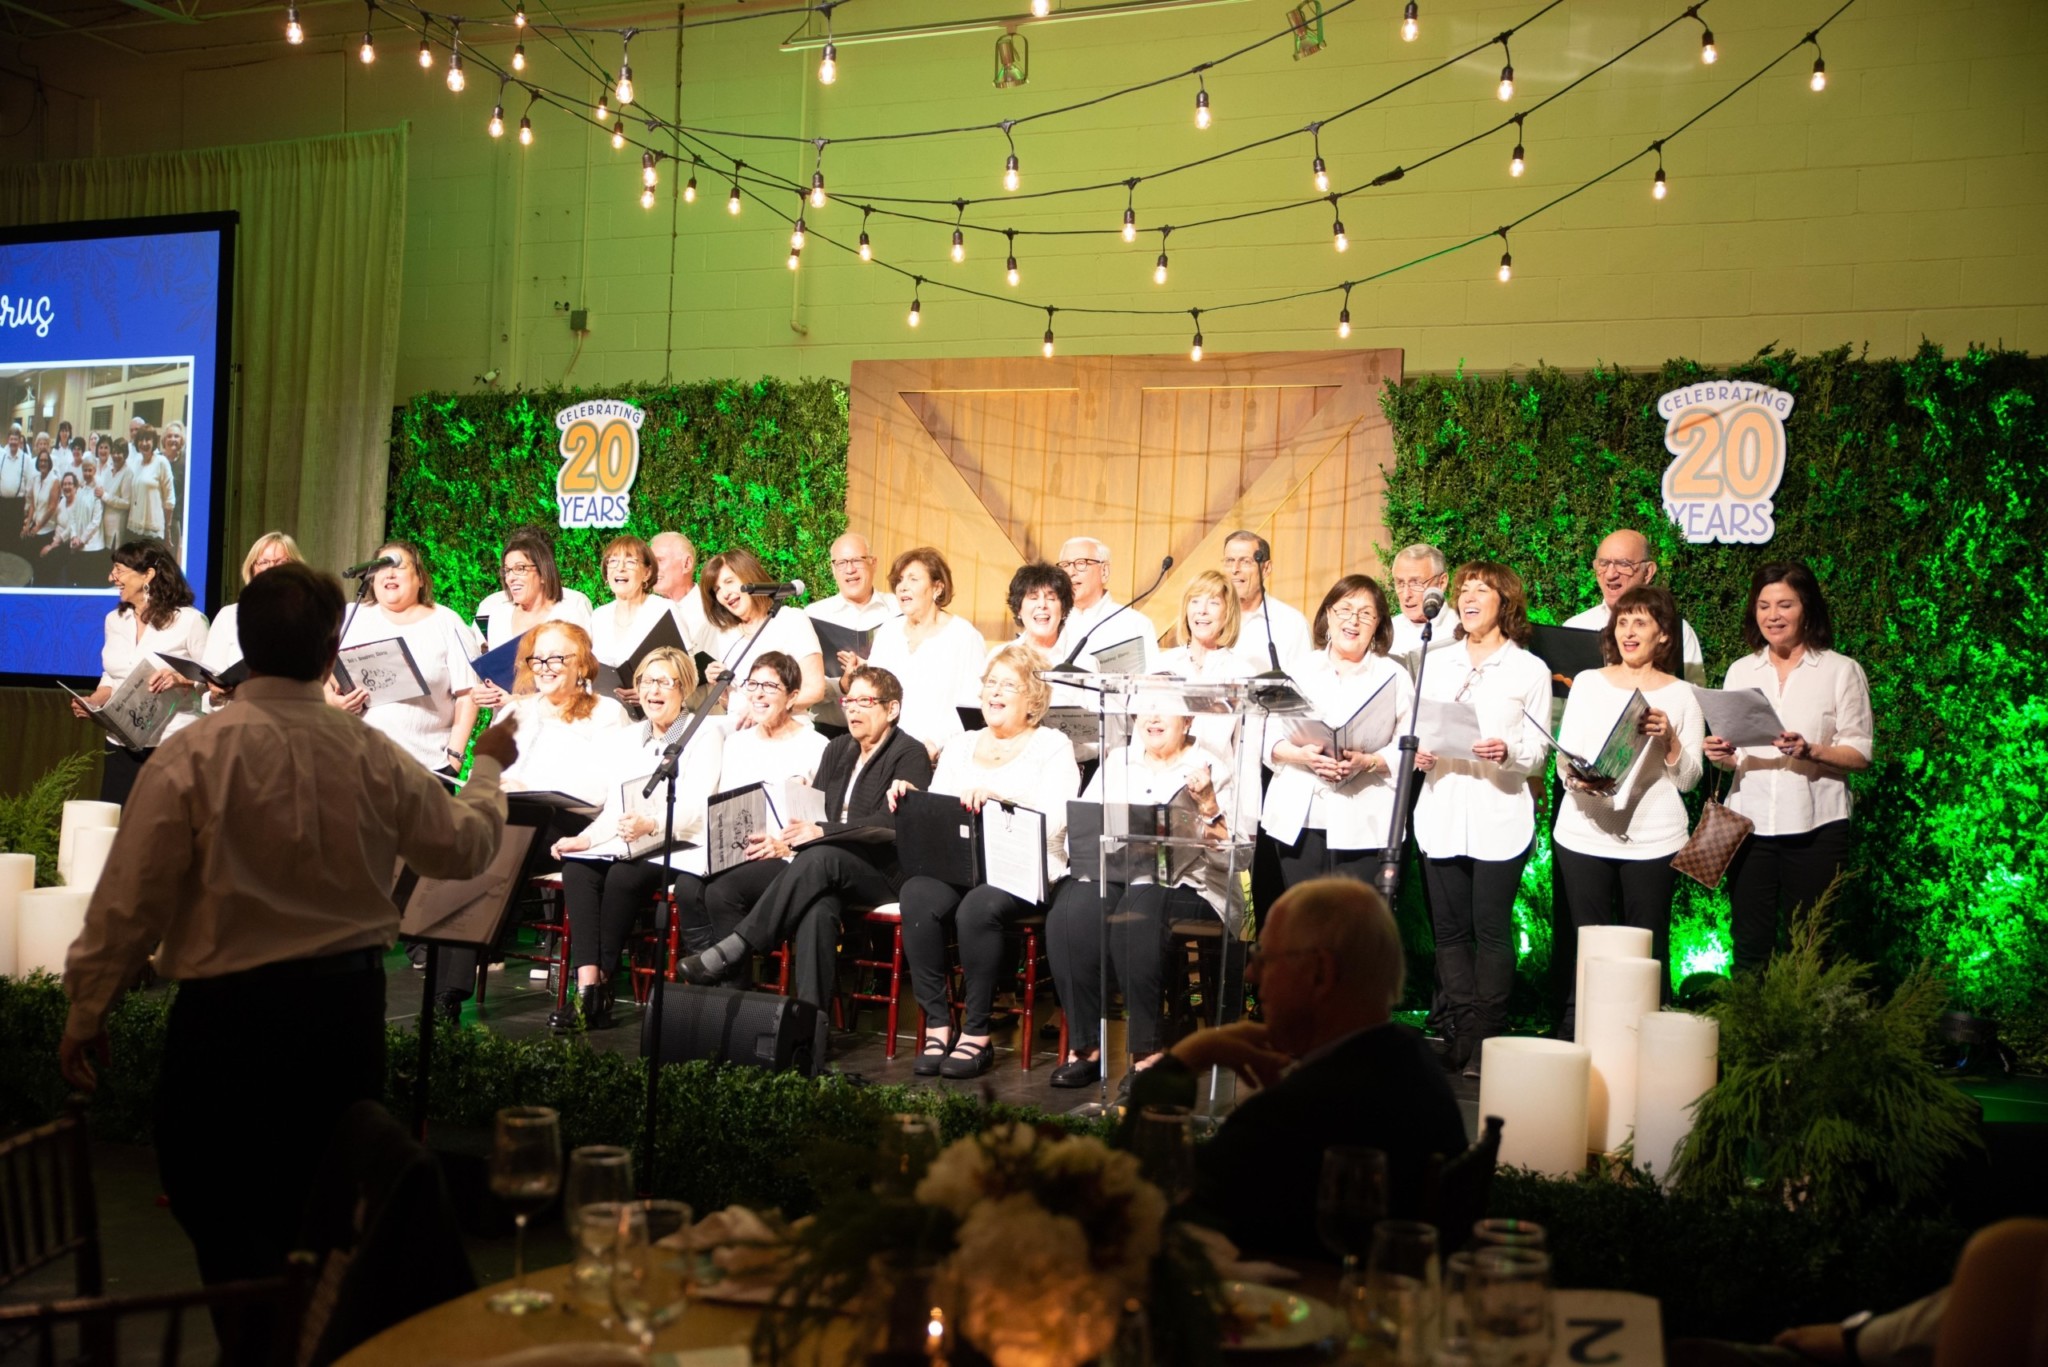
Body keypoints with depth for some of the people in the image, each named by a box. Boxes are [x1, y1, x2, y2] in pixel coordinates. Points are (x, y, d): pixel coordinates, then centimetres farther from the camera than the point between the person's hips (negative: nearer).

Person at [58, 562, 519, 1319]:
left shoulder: (193, 756, -15)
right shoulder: (374, 758, -4)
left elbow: (130, 901, -12)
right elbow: (464, 846, 9)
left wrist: (86, 1010, 2)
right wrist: (489, 767, 28)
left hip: (230, 1012, -4)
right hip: (348, 1003, 4)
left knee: (227, 1225, 9)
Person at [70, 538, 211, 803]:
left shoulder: (189, 620, -7)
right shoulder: (114, 620, 12)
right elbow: (111, 677, 20)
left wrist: (180, 680, -24)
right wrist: (92, 701, 2)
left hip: (173, 745, -6)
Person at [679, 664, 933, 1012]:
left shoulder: (910, 754, -1)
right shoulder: (837, 749, 21)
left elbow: (892, 822, -16)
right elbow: (814, 811, 16)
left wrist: (823, 831, -29)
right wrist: (788, 840, -8)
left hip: (878, 872, -6)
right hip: (821, 863, 7)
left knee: (820, 856, -40)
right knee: (722, 888, -16)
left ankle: (735, 948, -34)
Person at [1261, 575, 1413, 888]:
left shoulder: (1393, 675, 7)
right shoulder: (1300, 669, 12)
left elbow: (1407, 747, -1)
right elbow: (1268, 736, 7)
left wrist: (1368, 762, -19)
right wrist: (1301, 755, -13)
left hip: (1362, 826, -2)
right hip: (1297, 820, 2)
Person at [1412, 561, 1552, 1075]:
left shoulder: (1529, 670, 5)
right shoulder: (1438, 666, 16)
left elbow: (1537, 752, 1)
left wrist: (1506, 752, -20)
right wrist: (1419, 753, -5)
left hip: (1499, 816, -4)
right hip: (1442, 812, 4)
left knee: (1491, 929, -5)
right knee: (1450, 929, 3)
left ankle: (1487, 1038, 2)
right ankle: (1464, 1032, 8)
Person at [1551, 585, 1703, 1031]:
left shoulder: (1681, 695, 7)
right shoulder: (1587, 683, 10)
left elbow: (1688, 780, 2)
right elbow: (1564, 757, 6)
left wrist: (1669, 738, -15)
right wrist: (1578, 779, -15)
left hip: (1652, 841, -1)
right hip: (1584, 834, 1)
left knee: (1646, 951, 0)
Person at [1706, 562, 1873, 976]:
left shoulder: (1842, 670, 3)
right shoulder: (1741, 671, 14)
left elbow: (1860, 754, -3)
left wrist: (1809, 751, -20)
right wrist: (1722, 754, -7)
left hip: (1815, 827, -3)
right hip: (1750, 823, 3)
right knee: (1749, 945, 3)